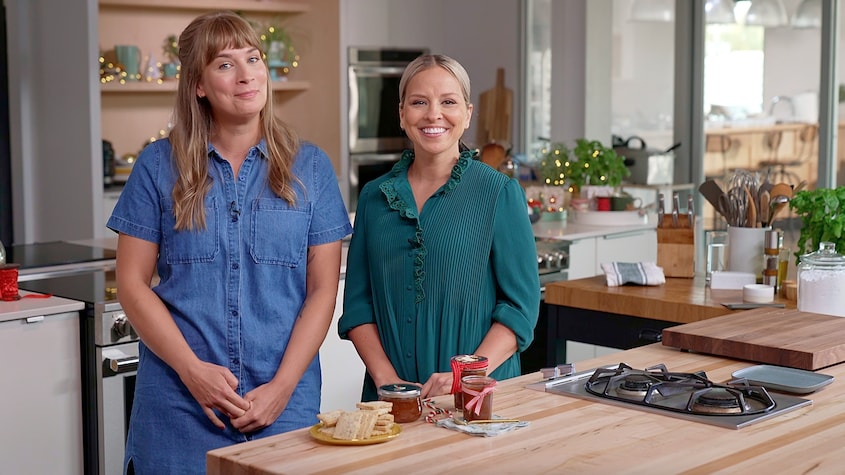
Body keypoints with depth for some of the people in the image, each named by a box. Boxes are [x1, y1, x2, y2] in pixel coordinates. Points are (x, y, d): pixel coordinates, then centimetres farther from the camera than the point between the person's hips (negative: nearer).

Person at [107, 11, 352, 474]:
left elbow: (323, 288, 1)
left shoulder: (309, 167, 4)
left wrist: (283, 385, -8)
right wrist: (193, 369, -10)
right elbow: (132, 283, 1)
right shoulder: (159, 165, 2)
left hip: (284, 401, 1)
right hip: (179, 403, 0)